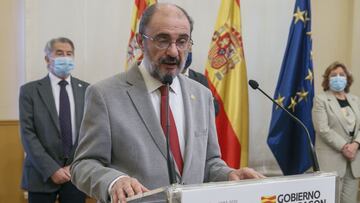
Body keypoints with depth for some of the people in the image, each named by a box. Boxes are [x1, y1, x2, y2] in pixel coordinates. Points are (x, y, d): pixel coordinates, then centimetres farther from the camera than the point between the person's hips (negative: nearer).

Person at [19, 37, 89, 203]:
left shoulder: (86, 90, 5)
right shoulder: (30, 90, 0)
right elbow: (27, 134, -6)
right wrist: (51, 169, -13)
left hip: (77, 174, 2)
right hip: (42, 175, -1)